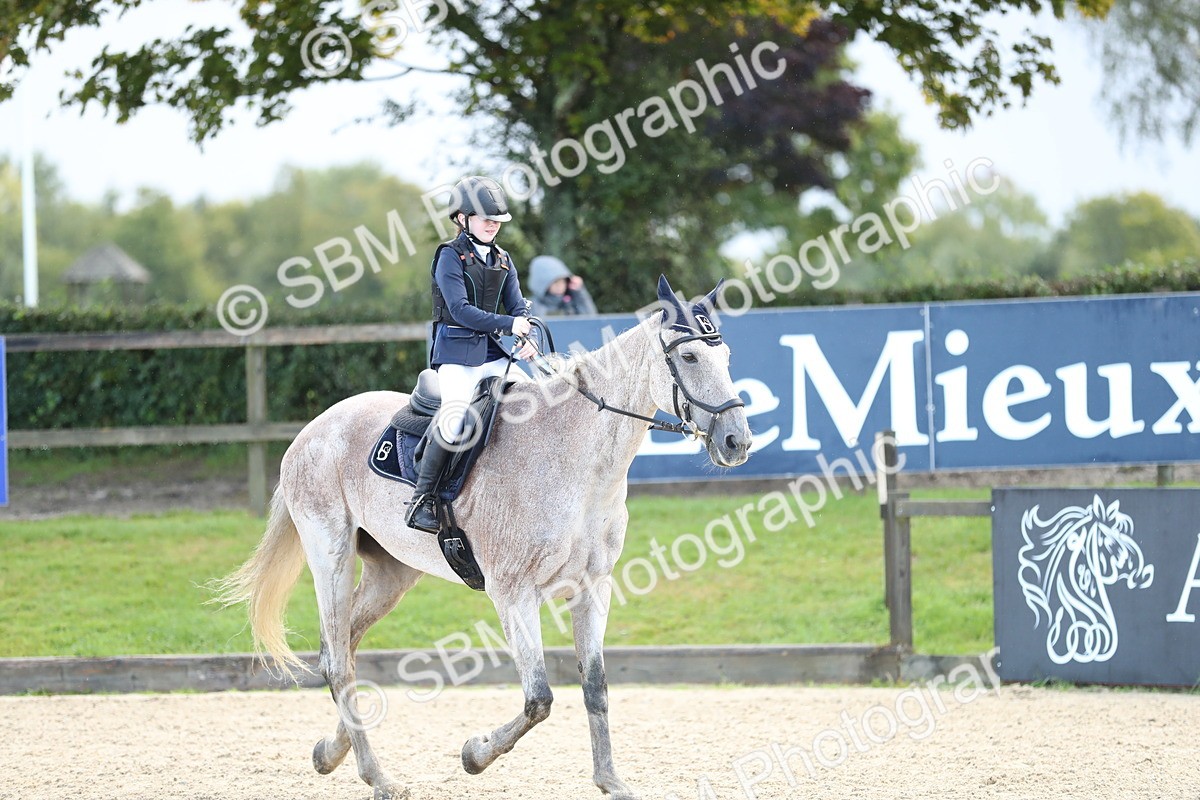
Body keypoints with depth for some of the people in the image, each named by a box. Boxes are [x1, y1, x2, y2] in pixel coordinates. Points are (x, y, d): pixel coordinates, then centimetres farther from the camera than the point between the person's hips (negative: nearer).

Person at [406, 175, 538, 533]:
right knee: (456, 422, -24)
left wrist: (529, 338, -12)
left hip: (493, 353, 7)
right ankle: (422, 500, -14)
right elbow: (461, 310, -15)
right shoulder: (451, 256, -5)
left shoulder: (502, 261, 15)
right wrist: (508, 325, -22)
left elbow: (518, 307, 9)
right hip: (457, 352, -6)